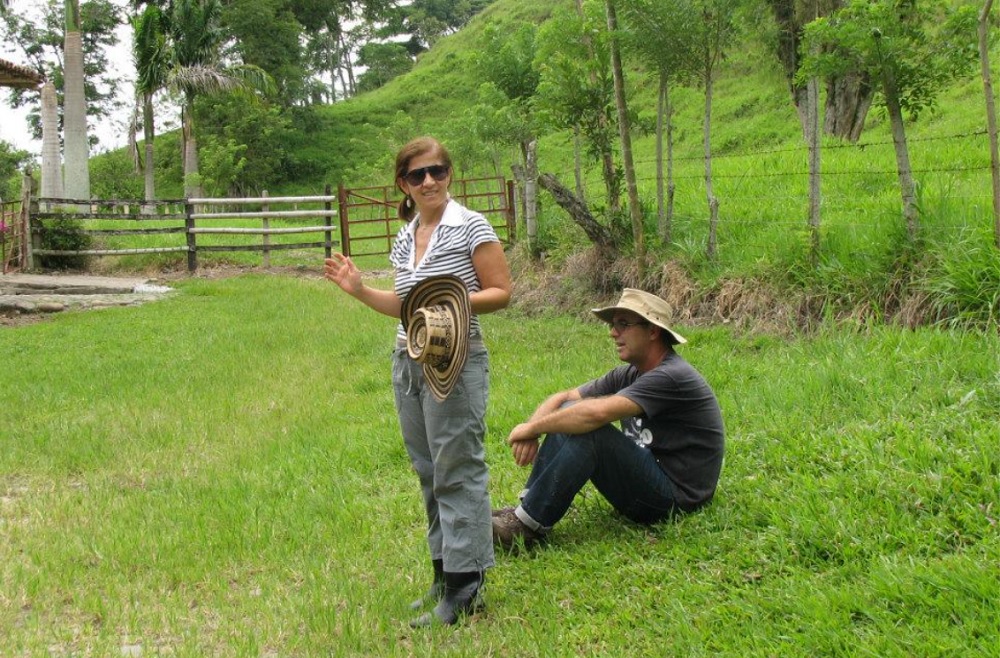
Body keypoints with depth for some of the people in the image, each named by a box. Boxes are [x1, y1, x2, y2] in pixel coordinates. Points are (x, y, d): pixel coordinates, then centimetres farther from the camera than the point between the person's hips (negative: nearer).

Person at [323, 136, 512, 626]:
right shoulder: (404, 240, 13)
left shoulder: (471, 227, -6)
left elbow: (500, 292, -7)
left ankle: (464, 588, -1)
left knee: (457, 471, -6)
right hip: (408, 362, 7)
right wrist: (359, 290, 8)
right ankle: (444, 574, 21)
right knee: (428, 472, 11)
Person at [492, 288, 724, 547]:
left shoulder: (672, 377, -19)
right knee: (569, 415, -1)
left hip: (674, 499, -9)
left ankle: (528, 526, -22)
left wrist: (532, 427, -20)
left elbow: (597, 412, -31)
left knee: (588, 428, -27)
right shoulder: (629, 374, 9)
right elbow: (562, 399, 8)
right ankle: (527, 509, -9)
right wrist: (531, 431, -12)